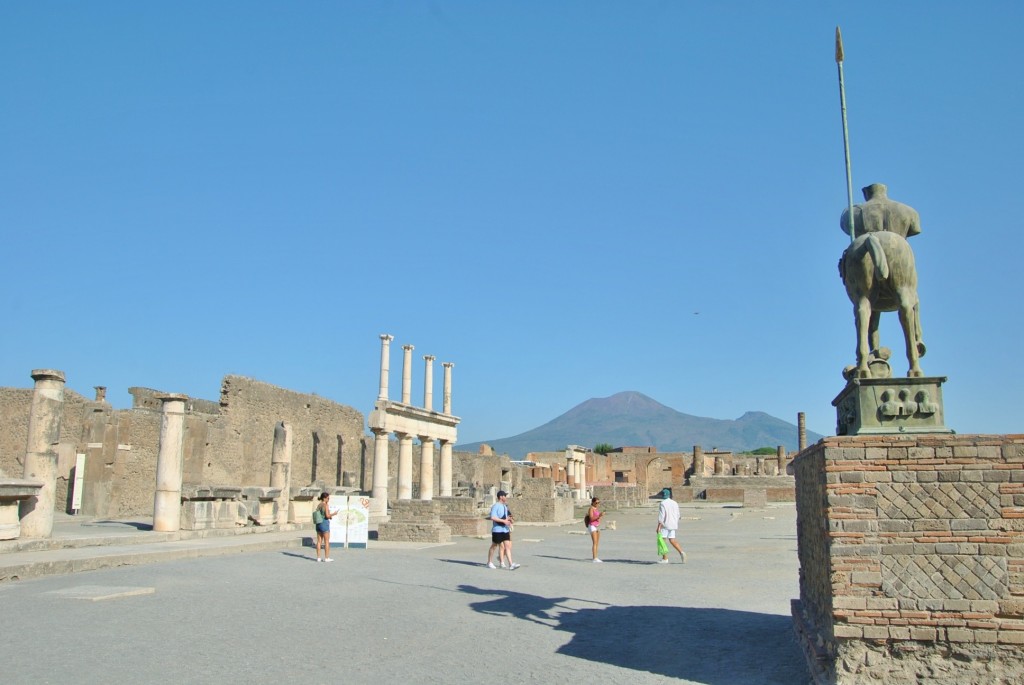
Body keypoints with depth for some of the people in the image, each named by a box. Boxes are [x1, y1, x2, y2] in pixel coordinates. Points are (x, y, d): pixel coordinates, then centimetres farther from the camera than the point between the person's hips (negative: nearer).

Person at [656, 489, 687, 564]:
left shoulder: (662, 504, -11)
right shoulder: (675, 503, 9)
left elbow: (661, 516, -16)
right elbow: (677, 515, 13)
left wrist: (659, 527, -15)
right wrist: (676, 525, 23)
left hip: (665, 525, -7)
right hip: (672, 525, 7)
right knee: (672, 540, 12)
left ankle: (665, 559, 1)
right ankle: (681, 552, -7)